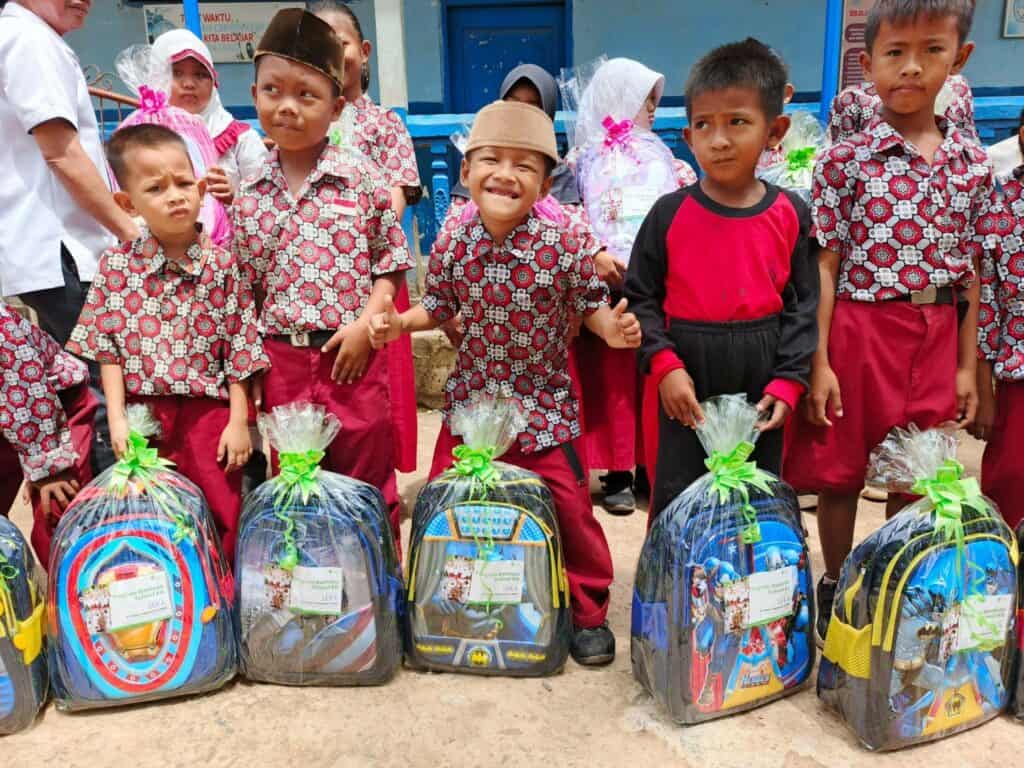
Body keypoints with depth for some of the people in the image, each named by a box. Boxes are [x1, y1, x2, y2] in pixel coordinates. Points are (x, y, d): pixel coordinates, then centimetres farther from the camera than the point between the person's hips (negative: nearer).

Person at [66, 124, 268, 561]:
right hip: (142, 414, 2)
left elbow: (239, 349, -3)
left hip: (209, 412, -1)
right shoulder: (116, 266, 0)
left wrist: (238, 421, -5)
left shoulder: (222, 265, -4)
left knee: (222, 516, 5)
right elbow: (107, 347, 2)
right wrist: (117, 418, -4)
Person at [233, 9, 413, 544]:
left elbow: (390, 261, 1)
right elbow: (245, 286, 9)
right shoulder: (248, 195, 5)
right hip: (282, 360, 3)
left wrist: (365, 323, -11)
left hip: (354, 354, -2)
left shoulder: (362, 178, -3)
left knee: (368, 480, 10)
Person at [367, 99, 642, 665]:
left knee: (571, 510, 2)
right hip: (471, 402, 3)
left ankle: (588, 613, 27)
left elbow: (591, 304, -5)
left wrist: (612, 327, -26)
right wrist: (399, 323, -9)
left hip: (545, 406, -3)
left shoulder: (562, 246, -14)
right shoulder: (452, 245, -5)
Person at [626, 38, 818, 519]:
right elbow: (641, 296, -4)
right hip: (688, 384, -1)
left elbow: (802, 304, 1)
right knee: (677, 502, 9)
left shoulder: (791, 214, -2)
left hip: (761, 383, 2)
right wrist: (664, 365, -15)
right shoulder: (669, 214, -7)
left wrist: (788, 382, -7)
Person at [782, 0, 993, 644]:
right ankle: (835, 588, 27)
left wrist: (967, 364, 7)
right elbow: (825, 267, -8)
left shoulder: (972, 165, 5)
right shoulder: (845, 161, -6)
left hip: (937, 335, 4)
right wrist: (819, 362, -11)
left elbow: (971, 273, 8)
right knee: (839, 470, 7)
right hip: (856, 329, -3)